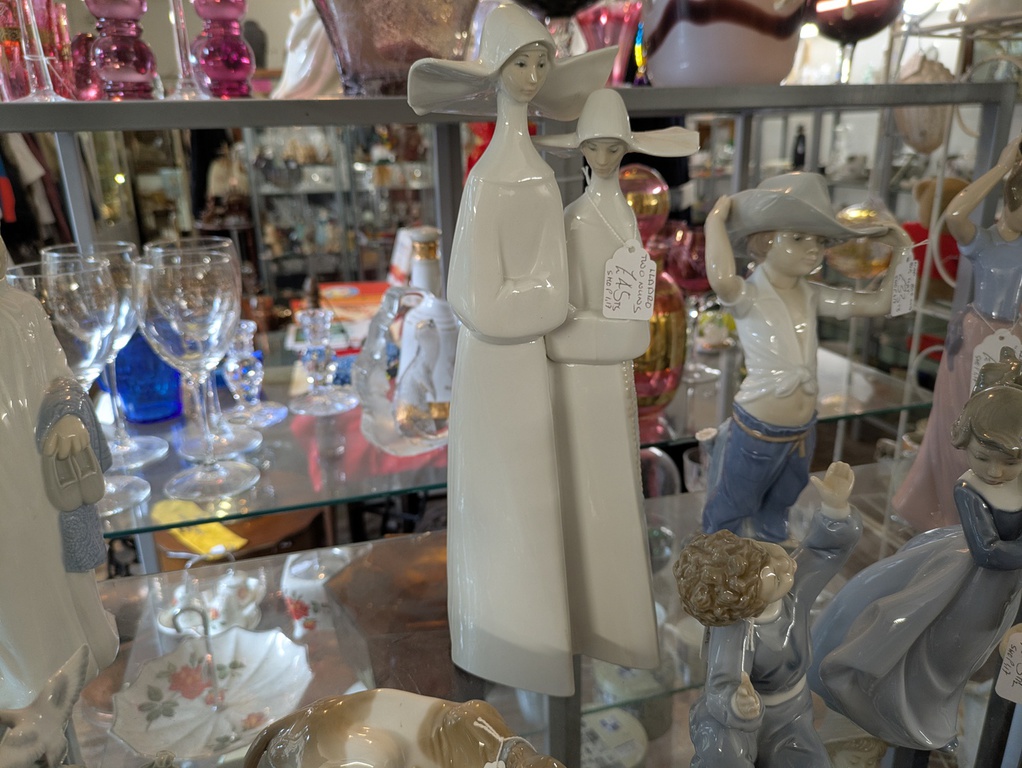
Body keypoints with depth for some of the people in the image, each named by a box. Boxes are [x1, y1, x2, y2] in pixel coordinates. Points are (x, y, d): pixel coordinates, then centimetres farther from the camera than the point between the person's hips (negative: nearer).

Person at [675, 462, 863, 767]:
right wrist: (737, 704, -69)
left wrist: (834, 503, -40)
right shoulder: (733, 634, -35)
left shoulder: (794, 590, -20)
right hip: (733, 722, -6)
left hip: (787, 721, 6)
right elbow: (721, 691, -45)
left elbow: (831, 544, -20)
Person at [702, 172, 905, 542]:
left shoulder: (812, 295, 0)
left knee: (774, 522, 28)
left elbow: (880, 302, 5)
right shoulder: (748, 296, -21)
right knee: (727, 524, 14)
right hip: (755, 432, -7)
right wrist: (716, 218, -32)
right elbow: (722, 279, -45)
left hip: (803, 431, 7)